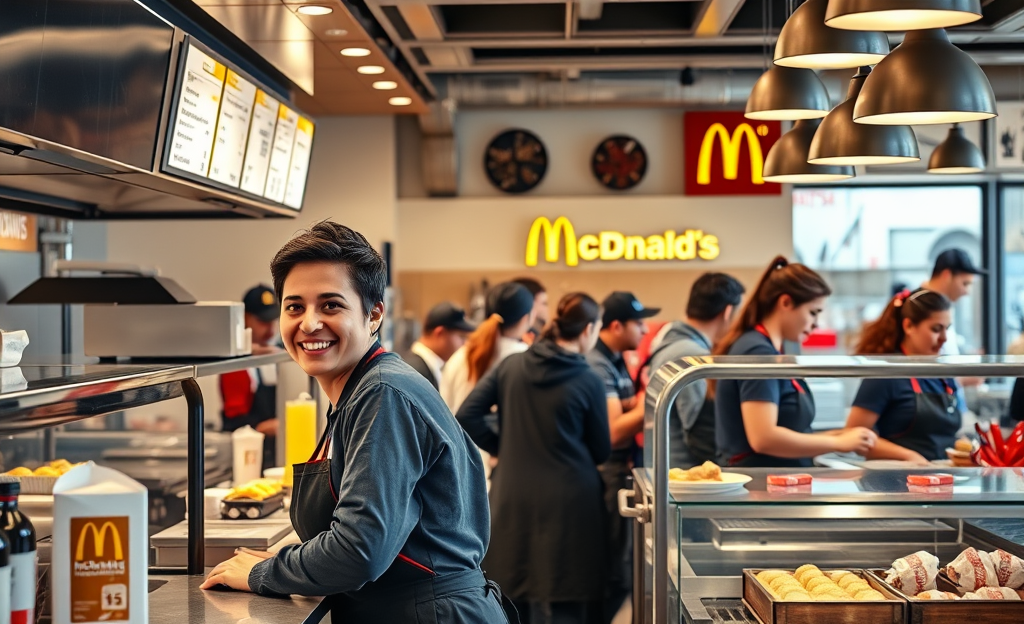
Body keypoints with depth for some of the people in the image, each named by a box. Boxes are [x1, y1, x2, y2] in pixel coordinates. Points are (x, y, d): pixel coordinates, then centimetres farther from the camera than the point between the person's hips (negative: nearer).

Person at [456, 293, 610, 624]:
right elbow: (601, 452, 1)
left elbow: (466, 416, -2)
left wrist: (502, 447, 8)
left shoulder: (511, 365, 0)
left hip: (513, 497, 4)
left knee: (515, 596, 15)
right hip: (568, 501, -4)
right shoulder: (589, 381, -9)